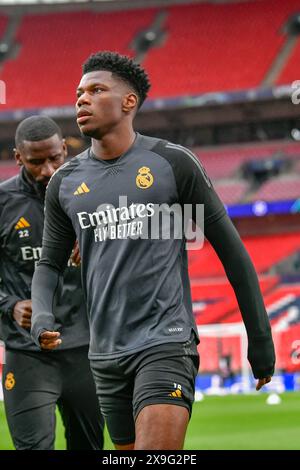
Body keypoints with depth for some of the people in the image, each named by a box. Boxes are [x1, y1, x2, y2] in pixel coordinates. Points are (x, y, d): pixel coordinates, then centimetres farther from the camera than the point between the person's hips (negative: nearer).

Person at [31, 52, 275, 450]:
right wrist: (40, 316, -4)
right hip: (106, 354, 5)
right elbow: (50, 263, 18)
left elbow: (230, 250, 2)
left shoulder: (173, 164, -3)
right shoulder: (65, 183, 9)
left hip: (166, 343, -5)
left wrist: (260, 340, 2)